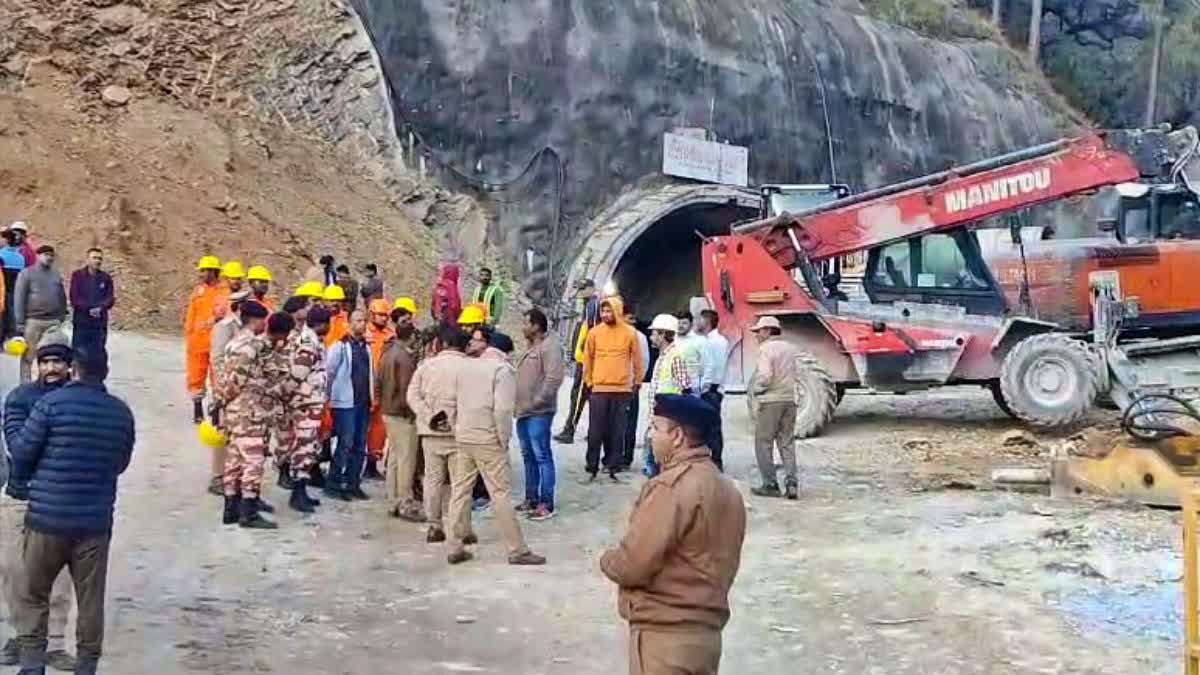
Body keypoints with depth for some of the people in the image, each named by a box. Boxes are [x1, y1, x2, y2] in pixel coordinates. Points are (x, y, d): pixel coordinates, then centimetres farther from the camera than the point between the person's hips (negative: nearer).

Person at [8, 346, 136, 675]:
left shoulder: (53, 403, -10)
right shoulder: (122, 412, 2)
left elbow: (22, 452, -5)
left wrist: (19, 484, 14)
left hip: (48, 517, -3)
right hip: (96, 521, 3)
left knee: (33, 596, 12)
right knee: (91, 601, 10)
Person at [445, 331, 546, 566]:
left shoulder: (464, 365, 9)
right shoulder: (503, 370, -10)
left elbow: (453, 403, 11)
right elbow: (502, 410, -18)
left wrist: (458, 429, 15)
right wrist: (504, 440, -8)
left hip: (463, 438, 6)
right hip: (488, 440, -6)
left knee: (460, 491, 11)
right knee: (501, 494, -2)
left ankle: (456, 548, 15)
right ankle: (517, 550, 2)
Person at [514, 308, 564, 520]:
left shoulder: (548, 347, -11)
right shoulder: (530, 350, 20)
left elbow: (554, 378, -20)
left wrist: (537, 402, -19)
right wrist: (518, 404, 15)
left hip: (538, 413, -10)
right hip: (523, 412, 10)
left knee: (542, 457, -7)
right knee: (528, 457, 14)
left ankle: (546, 504, -6)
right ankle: (531, 499, 22)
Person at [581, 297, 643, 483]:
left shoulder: (630, 333, 0)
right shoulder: (594, 332, 1)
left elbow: (637, 359, 7)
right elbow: (587, 358, 8)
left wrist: (637, 382, 10)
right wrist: (589, 381, 8)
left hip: (622, 389, 0)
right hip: (599, 389, 0)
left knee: (617, 431, 4)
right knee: (595, 431, 0)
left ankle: (612, 468, 10)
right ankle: (592, 469, 6)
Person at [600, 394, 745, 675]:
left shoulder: (671, 487, -19)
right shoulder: (726, 488, 10)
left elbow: (632, 565, -19)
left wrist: (607, 560, 0)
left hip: (665, 633, -9)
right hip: (707, 630, 9)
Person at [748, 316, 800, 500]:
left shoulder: (766, 349, -11)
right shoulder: (790, 348, 12)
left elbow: (764, 376, -20)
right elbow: (796, 373, 14)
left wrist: (755, 391, -5)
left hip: (770, 401, -7)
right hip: (790, 399, 7)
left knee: (764, 443, 4)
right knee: (787, 442, 12)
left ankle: (770, 485, 3)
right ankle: (791, 482, 1)